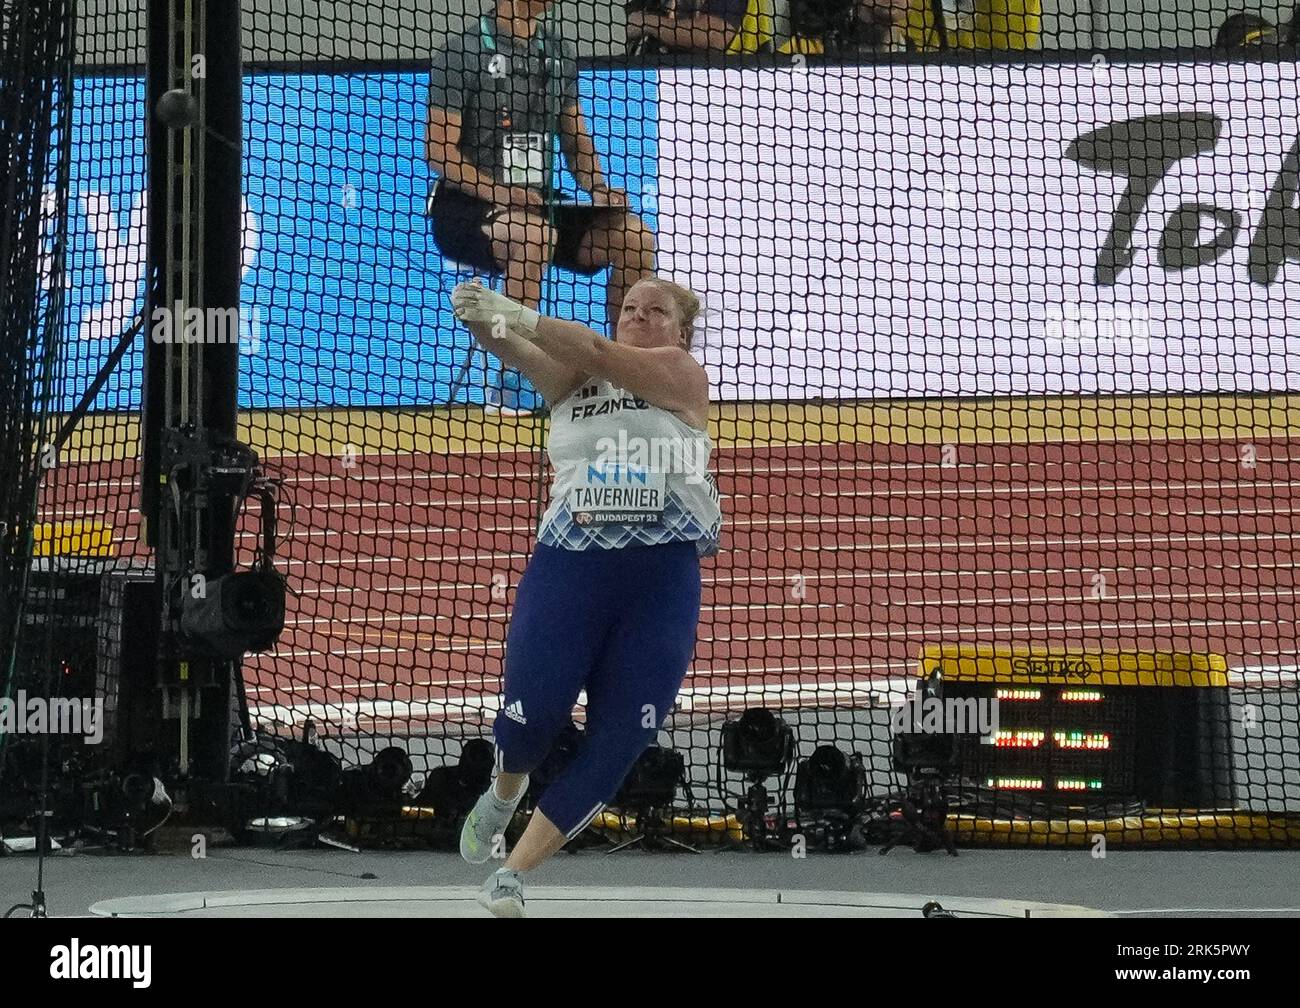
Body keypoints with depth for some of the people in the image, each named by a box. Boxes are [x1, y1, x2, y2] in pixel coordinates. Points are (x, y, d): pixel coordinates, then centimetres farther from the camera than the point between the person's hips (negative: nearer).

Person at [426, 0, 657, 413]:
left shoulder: (559, 53, 13)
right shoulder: (462, 49, -7)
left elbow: (575, 139, 18)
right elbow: (439, 150, -11)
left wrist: (597, 188, -3)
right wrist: (497, 191, -26)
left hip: (540, 204, 6)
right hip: (466, 209, -6)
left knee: (633, 237, -13)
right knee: (531, 234, -38)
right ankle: (514, 379, -32)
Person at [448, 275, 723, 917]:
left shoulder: (684, 376, 5)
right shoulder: (572, 379, 12)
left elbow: (596, 353, -11)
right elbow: (523, 354, -9)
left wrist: (520, 316, -23)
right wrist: (483, 322, -30)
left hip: (662, 579, -1)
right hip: (569, 566, 1)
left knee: (616, 745, -4)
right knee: (531, 714, -13)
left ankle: (512, 876, 7)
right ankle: (505, 793, 24)